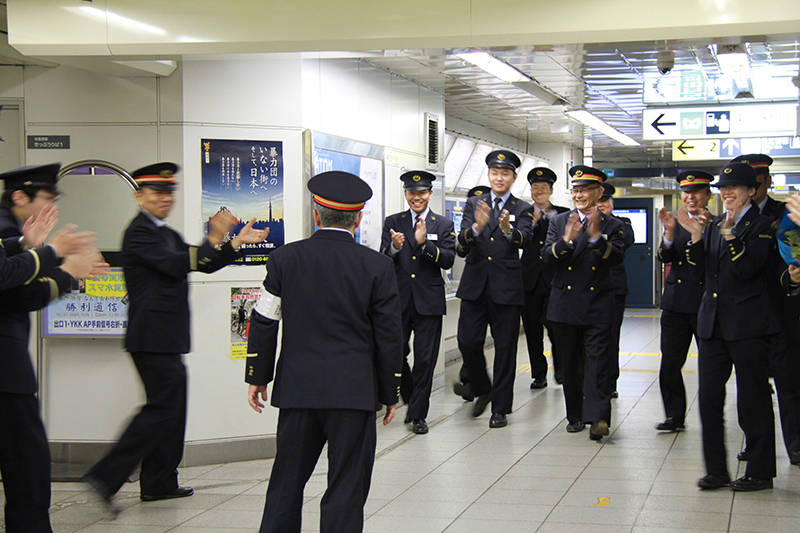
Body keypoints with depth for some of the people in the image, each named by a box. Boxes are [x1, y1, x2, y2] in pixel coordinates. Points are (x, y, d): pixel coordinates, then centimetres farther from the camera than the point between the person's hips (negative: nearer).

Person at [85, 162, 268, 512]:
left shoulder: (167, 234, 19)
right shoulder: (139, 232, -12)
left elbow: (203, 265, 18)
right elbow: (176, 265, -23)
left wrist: (237, 243, 6)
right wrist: (214, 241, -28)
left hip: (167, 339, 10)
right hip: (153, 337, -10)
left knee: (171, 410, 14)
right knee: (162, 409, -12)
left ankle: (159, 483, 21)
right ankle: (106, 476, -12)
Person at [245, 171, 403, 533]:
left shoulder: (285, 258, 1)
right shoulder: (377, 266, -4)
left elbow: (263, 323, 4)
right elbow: (389, 336, -2)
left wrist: (257, 377, 14)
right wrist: (390, 393, 7)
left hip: (296, 390, 2)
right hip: (354, 391, -2)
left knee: (287, 482, 13)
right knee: (347, 490, 4)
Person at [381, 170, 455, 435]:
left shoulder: (443, 225, 5)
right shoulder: (392, 222, 8)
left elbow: (448, 260, -7)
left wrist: (425, 243, -21)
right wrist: (394, 247, -21)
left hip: (428, 302, -1)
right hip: (398, 301, 1)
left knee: (425, 360, 1)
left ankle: (418, 414, 12)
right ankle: (411, 400, 27)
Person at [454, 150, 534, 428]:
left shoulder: (523, 209, 4)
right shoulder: (474, 204, 8)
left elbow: (524, 239, -17)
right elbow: (462, 245, -6)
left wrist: (508, 229, -40)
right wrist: (477, 226, -29)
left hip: (506, 287, -2)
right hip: (475, 284, 2)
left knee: (505, 349, 2)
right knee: (467, 342, -2)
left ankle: (500, 408, 13)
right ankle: (482, 390, 24)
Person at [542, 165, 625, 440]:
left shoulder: (612, 226, 3)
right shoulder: (559, 222, 9)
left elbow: (616, 258, -12)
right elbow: (547, 257, -3)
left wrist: (596, 237, -28)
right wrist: (566, 240, -21)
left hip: (597, 304, -3)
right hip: (565, 303, 3)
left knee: (597, 361, -9)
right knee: (570, 363, 9)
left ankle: (598, 418, -14)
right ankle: (575, 415, 18)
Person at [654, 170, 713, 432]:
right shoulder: (675, 225, 10)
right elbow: (666, 257, -3)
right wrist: (669, 231, -21)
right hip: (676, 304, 3)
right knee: (670, 364, 1)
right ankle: (674, 416, 10)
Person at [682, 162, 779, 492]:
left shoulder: (760, 226, -4)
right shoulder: (713, 227, 14)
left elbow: (746, 269, -16)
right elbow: (699, 274, 9)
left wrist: (729, 233, -22)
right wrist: (696, 238, -3)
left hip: (747, 324, -6)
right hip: (713, 322, 6)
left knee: (752, 399, 0)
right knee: (708, 397, 4)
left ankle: (760, 471, 10)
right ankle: (716, 470, 12)